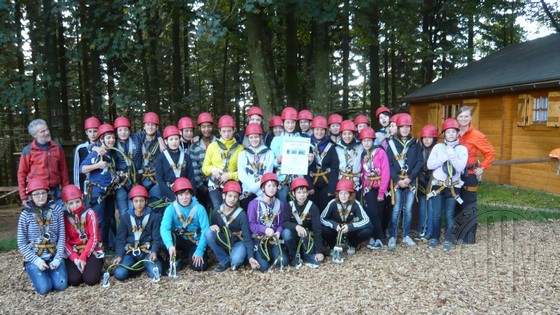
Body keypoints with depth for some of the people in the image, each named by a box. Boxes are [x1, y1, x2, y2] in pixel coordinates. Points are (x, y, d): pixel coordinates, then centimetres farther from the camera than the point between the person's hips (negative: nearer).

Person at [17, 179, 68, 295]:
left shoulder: (56, 209, -2)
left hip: (53, 255, 1)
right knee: (44, 288, -19)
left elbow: (61, 236, -1)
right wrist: (36, 260, -13)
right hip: (34, 257, -1)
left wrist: (58, 258, -10)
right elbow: (21, 243, -3)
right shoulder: (26, 214, -5)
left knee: (61, 285, -17)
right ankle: (36, 272, 15)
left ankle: (51, 271, 16)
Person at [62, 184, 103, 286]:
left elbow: (94, 238, -9)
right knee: (73, 280, -20)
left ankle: (96, 266, 13)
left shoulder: (89, 213, -7)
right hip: (72, 252, 2)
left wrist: (83, 257, -16)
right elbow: (65, 241, -4)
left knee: (90, 279, -20)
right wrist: (74, 258, -17)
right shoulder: (64, 216, -1)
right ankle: (78, 265, 12)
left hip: (91, 251, -1)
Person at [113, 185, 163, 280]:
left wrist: (154, 252, -20)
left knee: (155, 272, -27)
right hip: (130, 252, 2)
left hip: (147, 251, -1)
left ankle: (145, 265, 6)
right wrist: (119, 255, -9)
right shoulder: (126, 218, 7)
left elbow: (157, 238, -1)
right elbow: (121, 239, 7)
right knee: (119, 274, -25)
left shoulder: (153, 217, 2)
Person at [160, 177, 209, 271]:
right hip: (179, 241, 0)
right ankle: (175, 259, -3)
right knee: (166, 236, -31)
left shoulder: (199, 208, -17)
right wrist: (170, 245, -47)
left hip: (195, 242, 0)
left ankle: (188, 255, 15)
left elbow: (205, 230, -18)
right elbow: (164, 228, -29)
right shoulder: (171, 208, -16)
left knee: (199, 267, -20)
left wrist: (200, 251, -25)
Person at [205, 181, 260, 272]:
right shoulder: (216, 212, -9)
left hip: (238, 242, -4)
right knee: (208, 233, -25)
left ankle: (235, 260, 6)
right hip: (223, 243, 4)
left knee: (235, 260, -35)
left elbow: (247, 237, -20)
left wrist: (251, 257, -30)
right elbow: (212, 227, 5)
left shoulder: (241, 215, -18)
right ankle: (224, 261, -8)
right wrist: (212, 227, -22)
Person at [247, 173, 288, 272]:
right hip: (258, 238, -3)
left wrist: (278, 232, -15)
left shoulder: (280, 204, 4)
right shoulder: (254, 203, -9)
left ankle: (271, 254, 18)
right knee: (263, 266, -18)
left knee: (283, 262, -14)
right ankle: (257, 254, 17)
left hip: (274, 239, 3)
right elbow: (250, 224, -11)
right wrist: (265, 229, -23)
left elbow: (281, 223, 6)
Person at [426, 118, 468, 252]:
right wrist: (445, 156, -15)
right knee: (437, 214, 4)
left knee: (449, 215, 3)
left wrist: (452, 155, -20)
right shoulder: (438, 147, 1)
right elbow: (430, 165, -8)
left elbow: (460, 168, -12)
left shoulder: (462, 149, -1)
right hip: (438, 185, 1)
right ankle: (435, 238, 20)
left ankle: (447, 240, 16)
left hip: (453, 186, 0)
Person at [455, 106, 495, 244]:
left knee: (468, 204, 1)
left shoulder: (476, 135, -9)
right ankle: (457, 234, 23)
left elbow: (490, 152, -4)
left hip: (469, 174, -4)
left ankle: (469, 237, 10)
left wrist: (482, 168, -8)